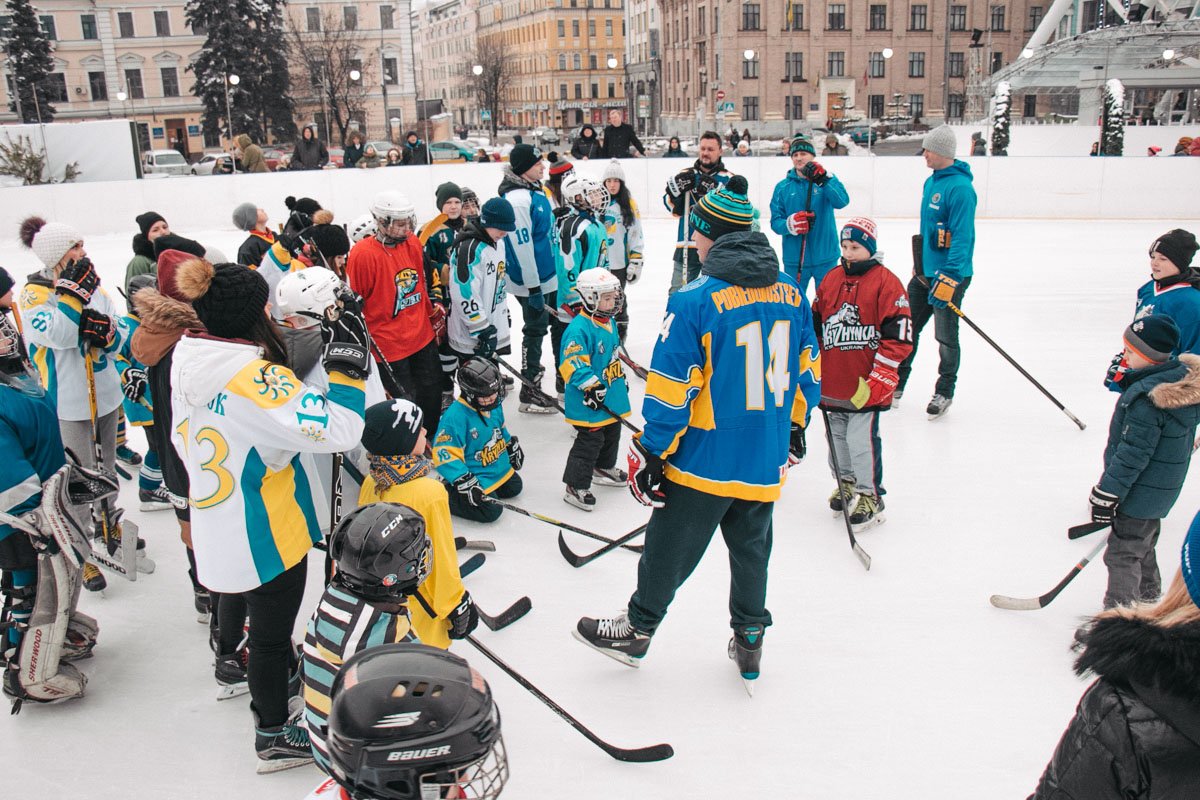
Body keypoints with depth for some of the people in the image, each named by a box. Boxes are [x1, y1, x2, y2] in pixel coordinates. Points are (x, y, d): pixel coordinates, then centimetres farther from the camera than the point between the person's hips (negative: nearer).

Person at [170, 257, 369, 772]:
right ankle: (274, 735, 31)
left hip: (218, 523, 8)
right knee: (271, 629, 12)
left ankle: (275, 675, 54)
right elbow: (336, 429, -35)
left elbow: (184, 439, 10)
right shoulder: (253, 378, -30)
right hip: (266, 532, -8)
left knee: (267, 615, 30)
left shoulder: (189, 359, -3)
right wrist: (349, 362, -27)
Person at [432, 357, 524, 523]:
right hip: (474, 476, -9)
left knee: (514, 487, 20)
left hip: (499, 468, 9)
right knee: (490, 510, -15)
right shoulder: (455, 416, -30)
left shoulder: (495, 405, -4)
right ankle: (447, 496, -2)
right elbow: (444, 454, -32)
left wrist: (513, 448, 26)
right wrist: (465, 483, -36)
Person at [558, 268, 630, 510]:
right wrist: (593, 386, -29)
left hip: (613, 398, 10)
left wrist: (621, 378, 25)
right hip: (589, 404, -10)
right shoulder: (579, 329, -24)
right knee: (589, 442, -5)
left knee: (612, 434, 23)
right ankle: (575, 486, 5)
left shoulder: (609, 322, 8)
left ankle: (604, 468, 45)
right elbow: (574, 365, -27)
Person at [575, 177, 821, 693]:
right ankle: (749, 641, 33)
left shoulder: (695, 302, -18)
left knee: (670, 548, 12)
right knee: (751, 547, 22)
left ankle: (637, 629, 30)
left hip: (705, 461, -5)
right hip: (767, 460, 5)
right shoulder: (791, 293, 1)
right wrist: (794, 429, 23)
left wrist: (651, 453, -7)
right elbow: (807, 372, 10)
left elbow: (671, 391, -17)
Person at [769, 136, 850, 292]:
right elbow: (775, 222, -1)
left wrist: (823, 178, -29)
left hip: (825, 257, 0)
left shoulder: (827, 180, 2)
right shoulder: (783, 187, 3)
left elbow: (842, 201, -17)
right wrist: (790, 224, -22)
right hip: (794, 259, 1)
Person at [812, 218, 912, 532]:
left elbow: (899, 335, -12)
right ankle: (846, 483, 34)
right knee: (837, 436, 15)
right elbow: (816, 325, 18)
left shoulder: (885, 282, -9)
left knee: (861, 439, -5)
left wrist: (880, 378, -15)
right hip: (832, 382, 6)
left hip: (866, 385, -6)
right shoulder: (831, 279, 9)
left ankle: (870, 497, 10)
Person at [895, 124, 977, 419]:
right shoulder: (931, 182, 10)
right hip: (925, 271, 9)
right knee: (907, 328, 14)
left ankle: (944, 392, 21)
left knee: (946, 337, 5)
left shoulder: (960, 187, -19)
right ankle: (896, 384, 27)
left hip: (950, 275, -9)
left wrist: (948, 278, -28)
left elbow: (962, 238, -24)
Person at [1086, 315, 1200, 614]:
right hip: (1161, 490, 10)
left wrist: (1107, 493, -20)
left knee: (1122, 553, 0)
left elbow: (1133, 453, -27)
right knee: (1142, 546, 27)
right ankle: (1146, 596, 45)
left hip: (1140, 494, -10)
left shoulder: (1146, 398, -30)